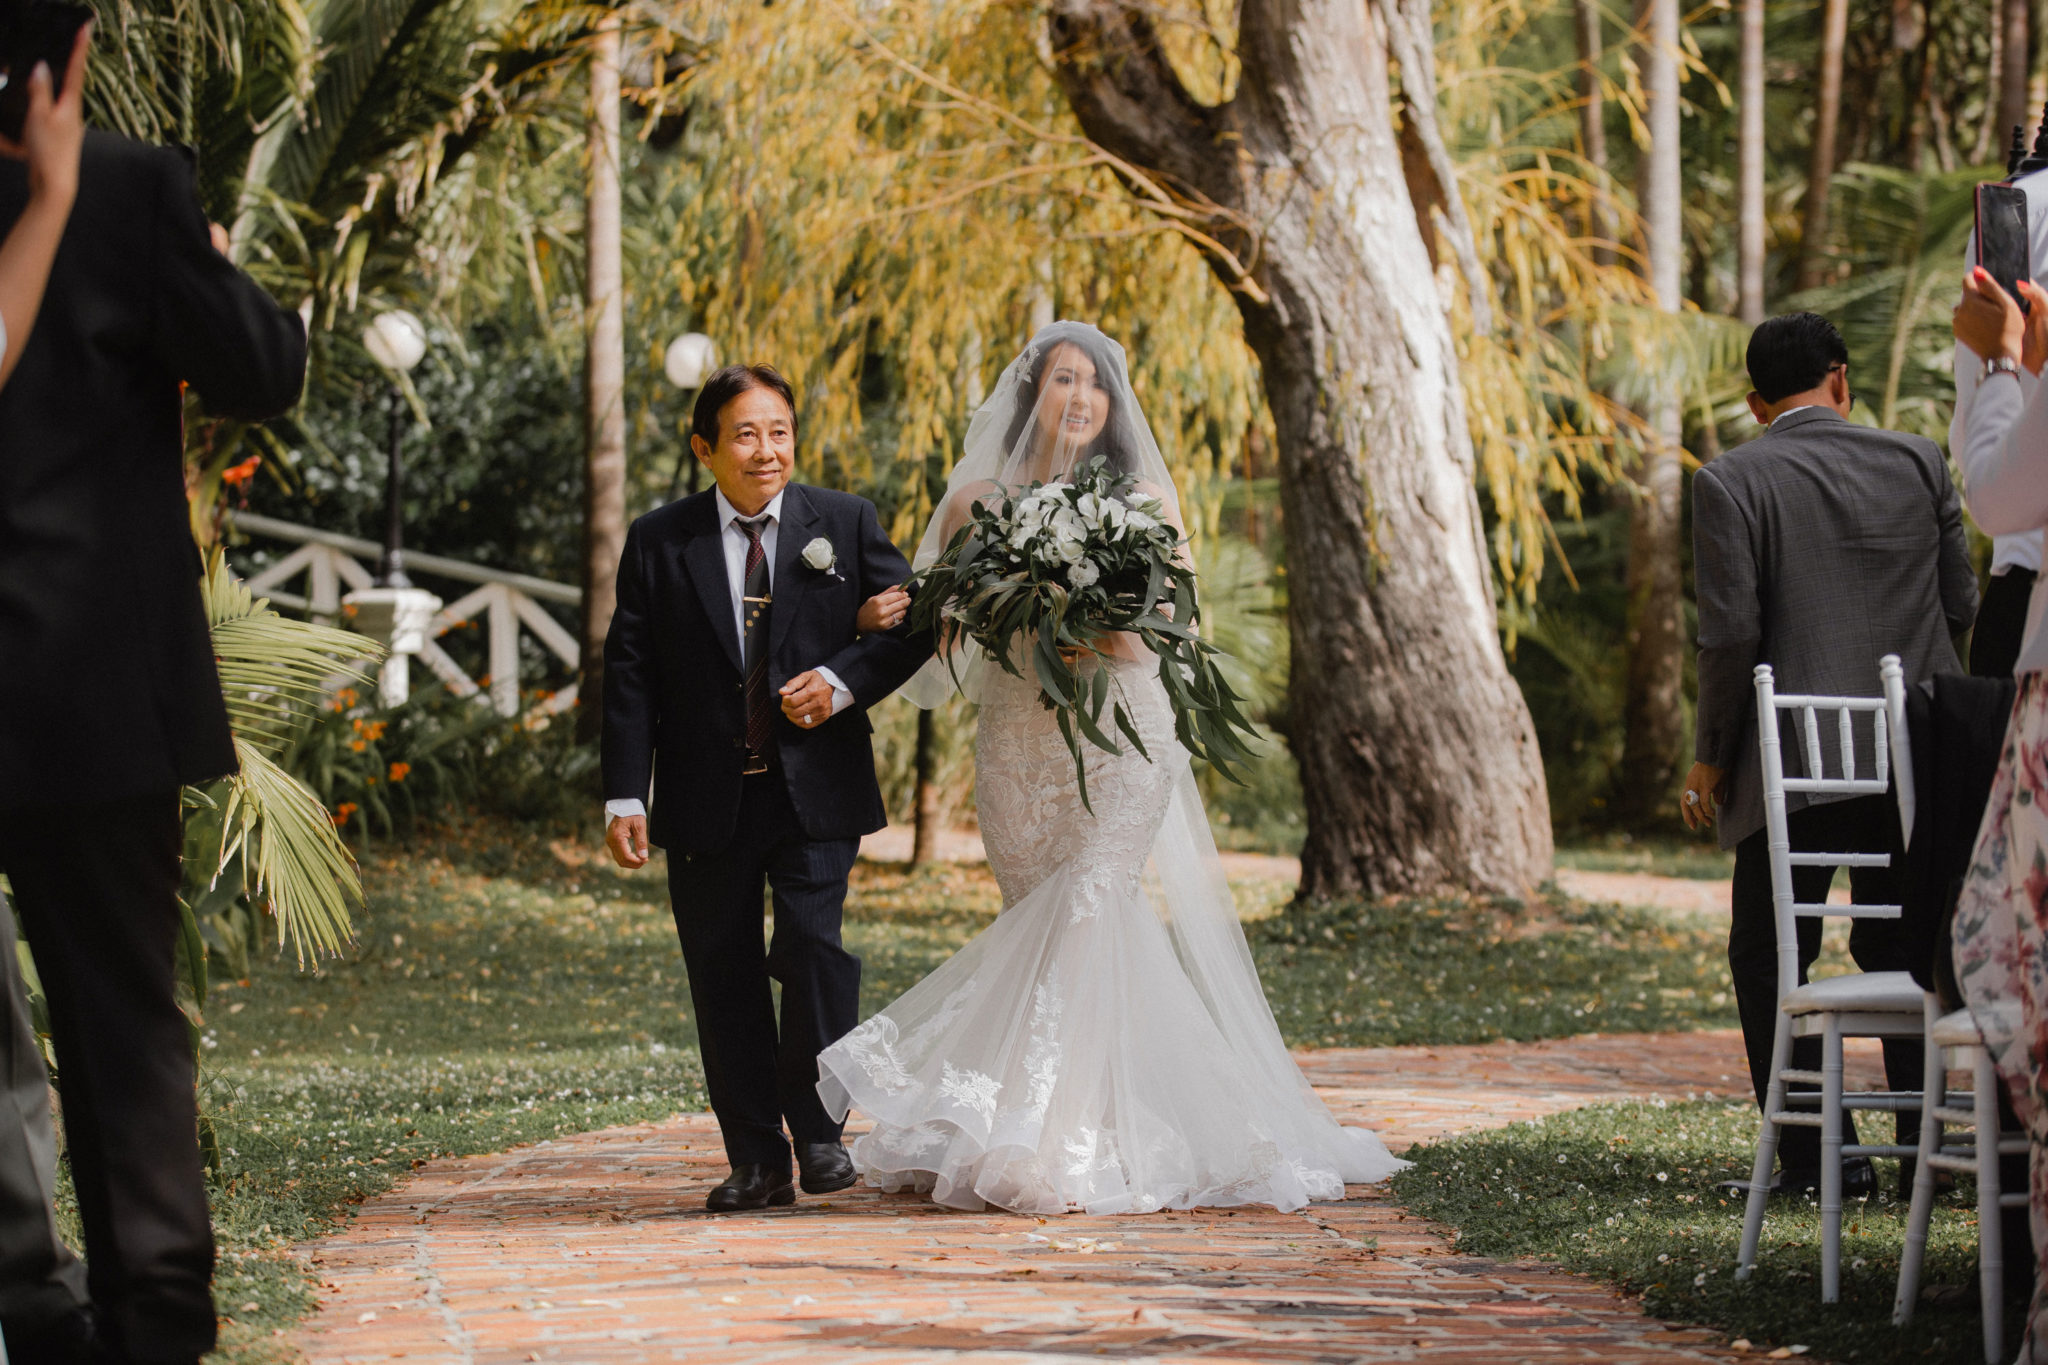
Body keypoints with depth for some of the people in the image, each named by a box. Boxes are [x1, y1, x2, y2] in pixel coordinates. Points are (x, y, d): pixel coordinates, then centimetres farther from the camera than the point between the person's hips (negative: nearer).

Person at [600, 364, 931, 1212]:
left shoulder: (845, 523, 5)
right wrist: (625, 797, -4)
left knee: (812, 945, -15)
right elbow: (630, 674, 2)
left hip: (815, 791, -1)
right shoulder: (659, 543, 4)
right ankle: (755, 1162, 11)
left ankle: (818, 1131, -1)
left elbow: (909, 625, 6)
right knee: (723, 977, 4)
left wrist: (844, 682, -12)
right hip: (706, 800, 1)